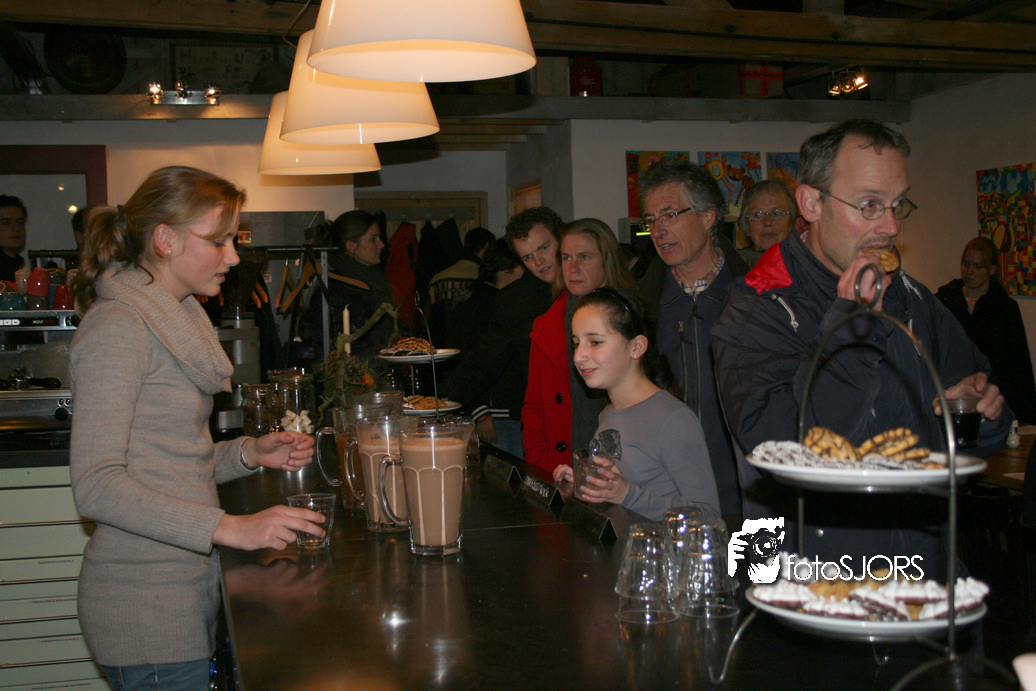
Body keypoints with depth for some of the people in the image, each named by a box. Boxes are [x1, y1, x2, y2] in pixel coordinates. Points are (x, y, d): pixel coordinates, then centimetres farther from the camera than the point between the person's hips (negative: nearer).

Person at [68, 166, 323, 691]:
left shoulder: (175, 319, 15)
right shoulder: (117, 327, -14)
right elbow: (96, 485, -23)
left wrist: (250, 452, 4)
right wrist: (227, 527, -28)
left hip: (189, 585, 9)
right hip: (145, 603, -9)